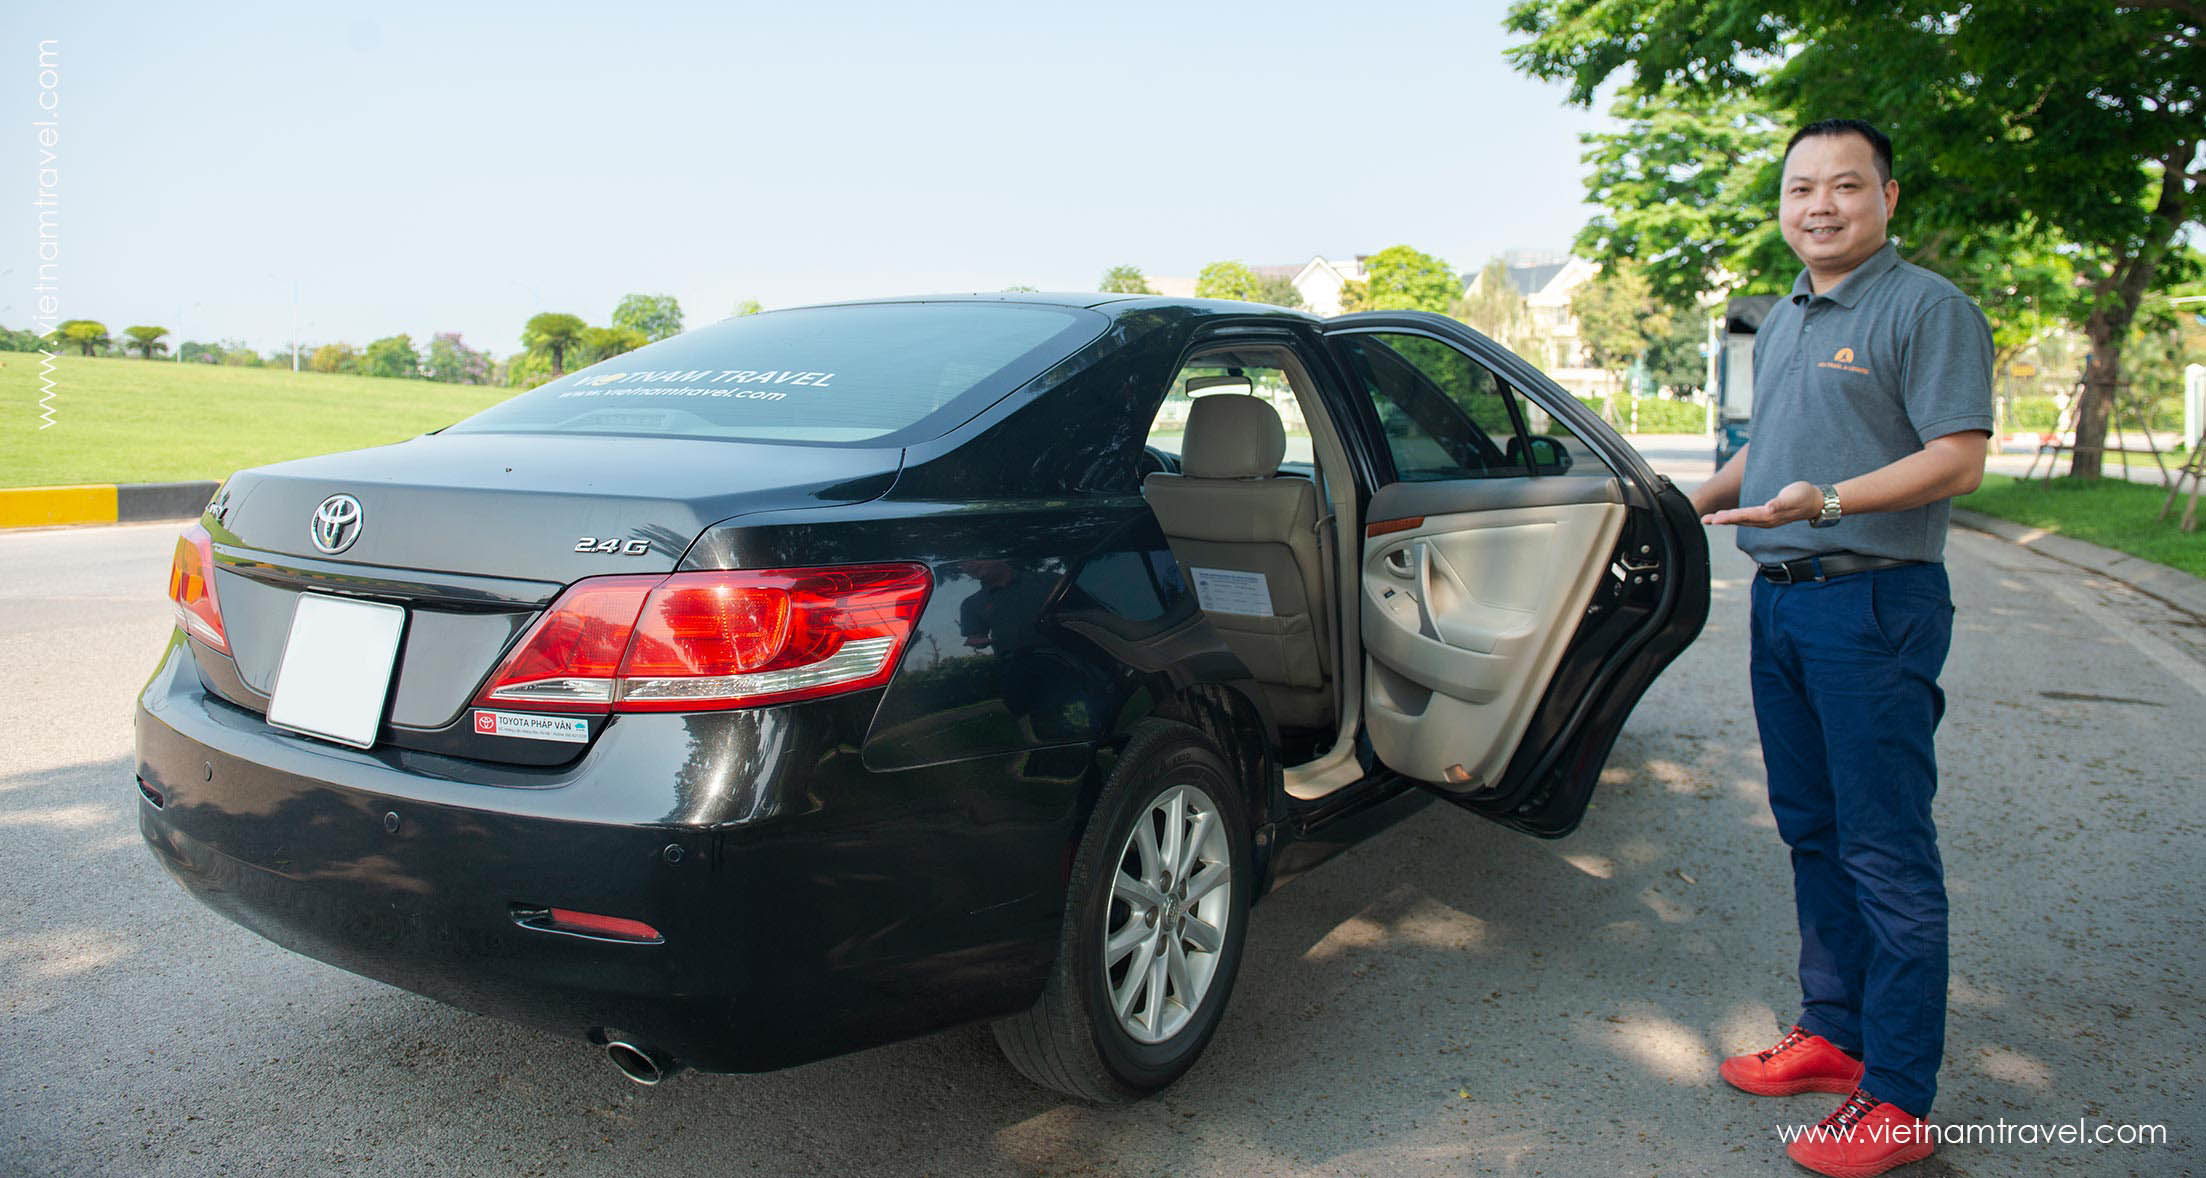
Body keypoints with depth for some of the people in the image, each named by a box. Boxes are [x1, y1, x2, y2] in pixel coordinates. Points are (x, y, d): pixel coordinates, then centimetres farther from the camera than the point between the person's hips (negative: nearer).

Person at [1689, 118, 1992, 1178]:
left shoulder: (1928, 308, -7)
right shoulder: (1779, 322, 17)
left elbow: (1957, 460, -16)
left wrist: (1828, 502, -28)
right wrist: (1697, 502, 13)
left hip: (1876, 604, -8)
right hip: (1778, 603, 8)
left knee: (1886, 851, -4)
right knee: (1812, 833, 15)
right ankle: (1832, 1031, 29)